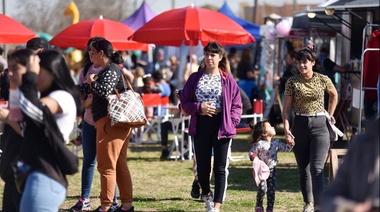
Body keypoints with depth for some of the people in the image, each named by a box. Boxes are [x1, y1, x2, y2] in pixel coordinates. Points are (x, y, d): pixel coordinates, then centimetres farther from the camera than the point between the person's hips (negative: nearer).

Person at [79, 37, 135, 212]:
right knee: (120, 166, 12)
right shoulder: (106, 71, 20)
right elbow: (87, 89, 28)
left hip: (111, 123, -10)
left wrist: (92, 82, -9)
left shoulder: (111, 70, -11)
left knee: (107, 166, -6)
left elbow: (104, 91, -27)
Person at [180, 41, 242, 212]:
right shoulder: (195, 78, 5)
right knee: (202, 166, 5)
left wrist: (232, 122, -10)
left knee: (220, 168, -3)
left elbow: (236, 104, 2)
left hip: (221, 126, -2)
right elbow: (185, 102, 7)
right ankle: (206, 194, 34)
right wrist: (199, 107, -10)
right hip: (201, 125, 2)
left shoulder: (227, 79, 1)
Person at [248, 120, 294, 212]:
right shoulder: (259, 144, -13)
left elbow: (285, 148, 14)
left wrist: (290, 144, -4)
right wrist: (253, 157, -31)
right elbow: (251, 153, -11)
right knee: (263, 189, -13)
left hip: (272, 170, 5)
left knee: (271, 191, 5)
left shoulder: (276, 143, 4)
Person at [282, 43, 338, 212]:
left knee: (317, 169, -14)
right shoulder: (292, 82, -1)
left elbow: (334, 95, 19)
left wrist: (330, 115, 18)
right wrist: (286, 129, -13)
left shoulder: (323, 80, -2)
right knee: (303, 170, 12)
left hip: (319, 126, -2)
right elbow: (287, 108, -2)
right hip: (300, 126, 2)